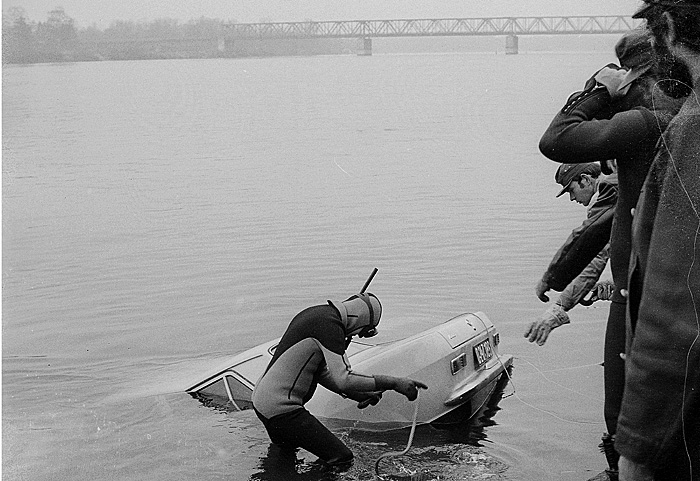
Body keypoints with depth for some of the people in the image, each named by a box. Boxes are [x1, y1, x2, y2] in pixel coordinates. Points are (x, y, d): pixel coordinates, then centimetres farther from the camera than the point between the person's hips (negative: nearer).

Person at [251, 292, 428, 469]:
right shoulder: (330, 326, -19)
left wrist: (359, 395, 12)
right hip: (281, 409, -10)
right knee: (342, 458, -10)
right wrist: (394, 383, -22)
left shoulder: (314, 313, 11)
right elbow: (343, 380, -24)